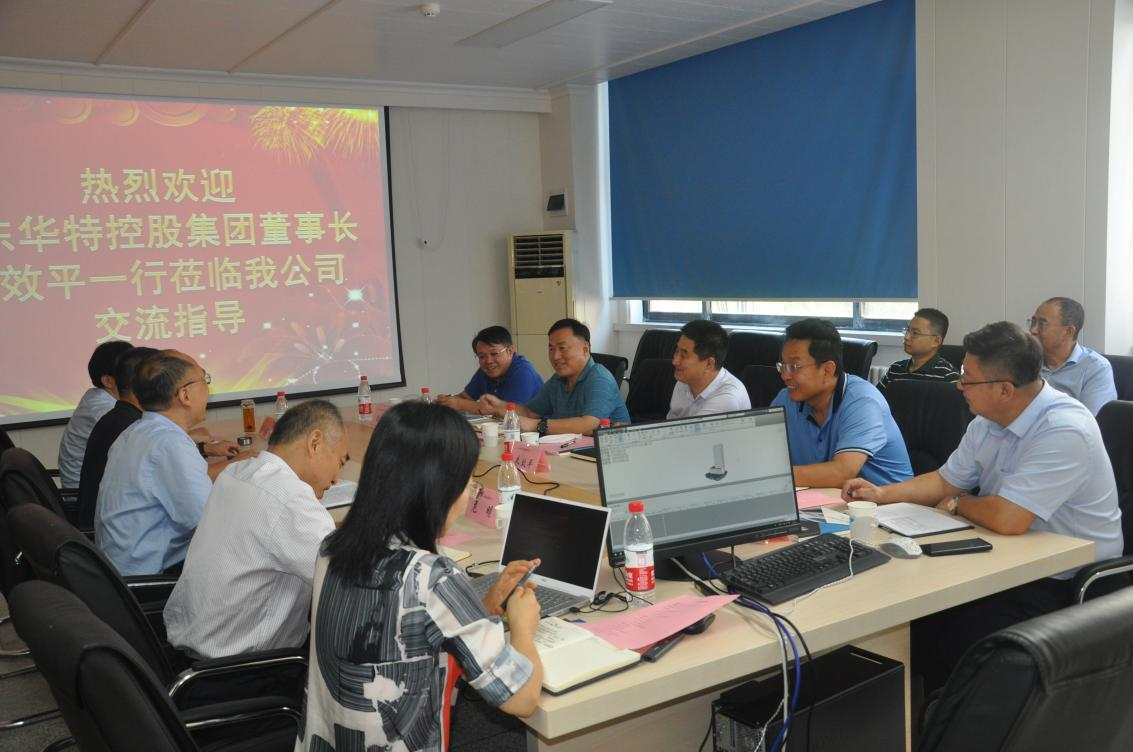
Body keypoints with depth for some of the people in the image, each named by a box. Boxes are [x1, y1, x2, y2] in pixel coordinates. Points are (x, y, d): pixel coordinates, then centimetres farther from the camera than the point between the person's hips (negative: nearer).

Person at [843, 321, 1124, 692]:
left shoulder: (1064, 431, -25)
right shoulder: (988, 421, 2)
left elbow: (1007, 519, -31)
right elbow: (947, 480, 15)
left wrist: (956, 503, -11)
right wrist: (882, 493, 2)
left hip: (1068, 579, -8)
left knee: (961, 640, -24)